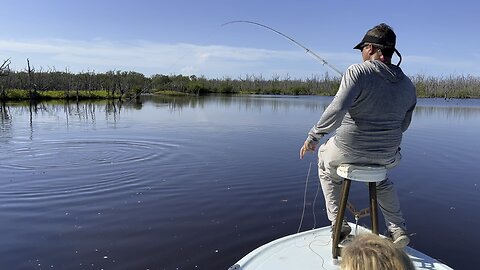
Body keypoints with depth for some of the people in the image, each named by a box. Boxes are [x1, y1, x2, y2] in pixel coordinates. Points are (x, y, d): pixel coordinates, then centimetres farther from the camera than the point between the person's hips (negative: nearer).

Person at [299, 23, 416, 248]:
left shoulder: (358, 71, -17)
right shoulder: (408, 86, 4)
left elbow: (336, 110, -30)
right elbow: (403, 125, 13)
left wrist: (314, 135, -21)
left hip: (348, 151, -5)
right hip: (387, 155, 6)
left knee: (325, 161, 28)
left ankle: (338, 224, 27)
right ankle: (397, 228, 30)